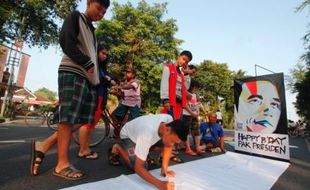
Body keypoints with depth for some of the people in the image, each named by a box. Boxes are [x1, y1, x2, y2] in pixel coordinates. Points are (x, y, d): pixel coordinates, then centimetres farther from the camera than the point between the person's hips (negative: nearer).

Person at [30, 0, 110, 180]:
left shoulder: (92, 31, 28)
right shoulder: (76, 16, 8)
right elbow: (66, 42, -8)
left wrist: (96, 78, 12)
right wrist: (87, 63, -11)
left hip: (88, 77, 8)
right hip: (72, 73, -8)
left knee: (82, 119, 2)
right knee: (69, 118, -8)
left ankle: (44, 145, 12)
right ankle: (63, 164, 2)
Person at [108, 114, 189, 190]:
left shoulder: (169, 120, -28)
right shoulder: (147, 135, -45)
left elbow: (168, 146, -14)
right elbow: (138, 168, -40)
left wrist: (164, 169, -20)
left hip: (140, 128, 6)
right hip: (128, 135, -6)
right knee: (142, 166, -14)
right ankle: (117, 148, 5)